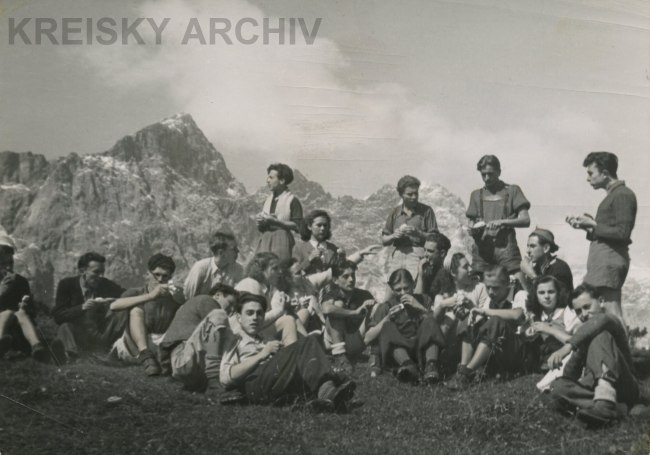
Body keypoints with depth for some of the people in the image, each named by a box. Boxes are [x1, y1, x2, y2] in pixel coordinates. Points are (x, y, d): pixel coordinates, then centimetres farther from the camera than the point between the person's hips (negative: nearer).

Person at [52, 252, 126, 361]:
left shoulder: (105, 285, 4)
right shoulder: (67, 284, -2)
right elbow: (57, 316, -11)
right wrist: (82, 308, -28)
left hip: (100, 335, 3)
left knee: (122, 312, -18)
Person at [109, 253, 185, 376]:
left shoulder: (173, 297, 16)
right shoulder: (136, 293, 10)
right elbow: (114, 306, -13)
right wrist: (150, 296, -22)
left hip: (162, 347, 1)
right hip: (134, 346, -1)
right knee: (136, 310, -21)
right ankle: (145, 357, -41)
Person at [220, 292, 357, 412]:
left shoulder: (267, 343, 41)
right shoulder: (235, 341, 24)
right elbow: (225, 377, 3)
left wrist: (285, 352, 6)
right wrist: (262, 355, 0)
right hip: (255, 387, -5)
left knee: (310, 341, -20)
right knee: (305, 345, -23)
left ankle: (328, 394, -44)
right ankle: (326, 390, -47)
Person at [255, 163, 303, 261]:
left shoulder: (292, 200, -1)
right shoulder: (268, 199, 18)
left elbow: (297, 226, -11)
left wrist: (276, 221, -13)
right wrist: (260, 223, 1)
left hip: (282, 241, -6)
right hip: (265, 241, 6)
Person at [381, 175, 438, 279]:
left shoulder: (426, 211, 8)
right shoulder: (394, 213, 15)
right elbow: (384, 241, 15)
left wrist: (417, 233, -12)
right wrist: (394, 236, -6)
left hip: (417, 253, -3)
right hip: (396, 254, 3)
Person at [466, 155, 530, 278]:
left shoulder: (512, 191, 9)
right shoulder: (476, 195, 18)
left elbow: (525, 220, 0)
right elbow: (471, 225, 17)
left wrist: (502, 222, -14)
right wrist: (473, 229, -6)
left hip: (506, 248, -2)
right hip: (483, 248, 2)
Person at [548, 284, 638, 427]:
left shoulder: (613, 321, 2)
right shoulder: (585, 335, 22)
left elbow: (599, 320, -28)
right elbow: (570, 374, 13)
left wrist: (568, 346, -40)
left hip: (626, 388, -6)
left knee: (601, 336, -26)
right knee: (558, 386, -19)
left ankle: (606, 400, -47)